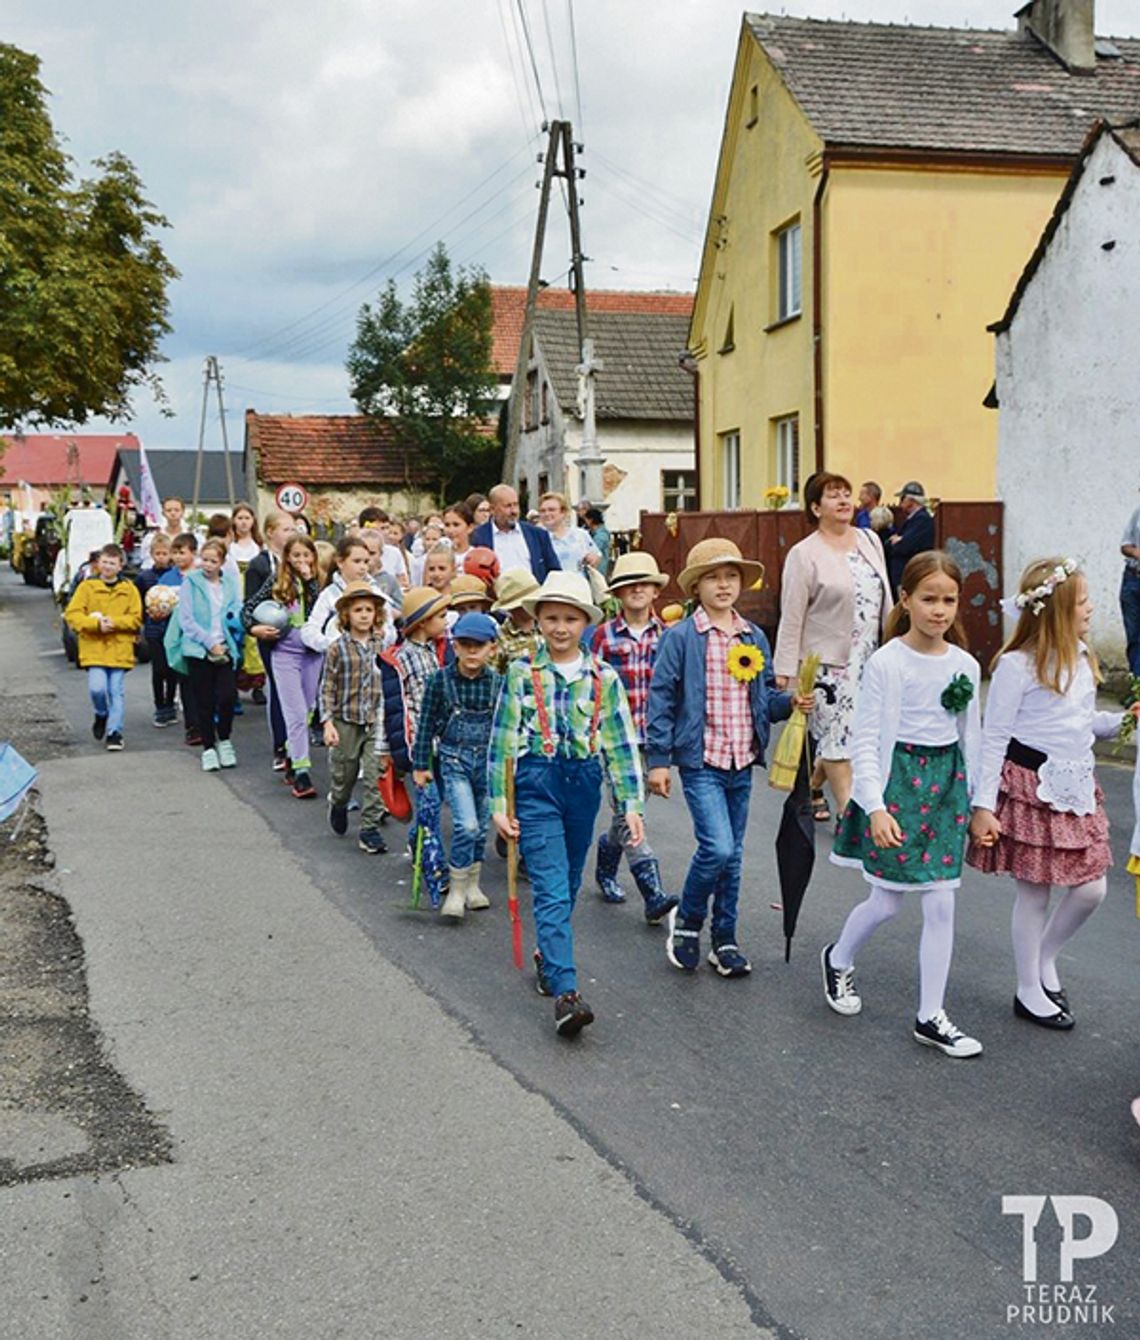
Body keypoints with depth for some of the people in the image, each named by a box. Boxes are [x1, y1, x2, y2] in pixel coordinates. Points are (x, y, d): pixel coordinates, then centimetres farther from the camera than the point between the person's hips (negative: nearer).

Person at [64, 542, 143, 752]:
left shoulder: (129, 589, 5)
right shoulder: (87, 586, 3)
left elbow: (136, 618, 1)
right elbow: (72, 614, -3)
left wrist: (115, 622, -15)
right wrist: (96, 624, -15)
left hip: (120, 650, 1)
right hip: (94, 648, -1)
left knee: (117, 692, 2)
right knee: (97, 687, -12)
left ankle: (114, 732, 10)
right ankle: (101, 715, 19)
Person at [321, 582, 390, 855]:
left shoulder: (382, 645, 1)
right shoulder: (337, 648, -7)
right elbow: (327, 688, -5)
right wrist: (328, 723, -13)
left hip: (375, 722, 1)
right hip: (346, 721, -1)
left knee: (374, 778, -4)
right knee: (343, 774, 13)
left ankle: (370, 830, 2)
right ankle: (338, 805, 44)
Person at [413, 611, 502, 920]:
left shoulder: (499, 682, -2)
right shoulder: (441, 680, -7)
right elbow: (426, 723, -1)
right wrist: (421, 764, 0)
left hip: (488, 759, 3)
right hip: (453, 758, -3)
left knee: (481, 827, 12)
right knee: (466, 824, -15)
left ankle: (472, 885, 30)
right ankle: (456, 890, 0)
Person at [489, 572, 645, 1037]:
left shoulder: (603, 677, 3)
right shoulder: (522, 674, -1)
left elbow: (621, 744, 4)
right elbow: (502, 742, 1)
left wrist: (631, 803, -1)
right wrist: (499, 805, -1)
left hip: (584, 784, 3)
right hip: (537, 784, -3)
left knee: (567, 884, 15)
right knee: (551, 889, -11)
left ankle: (548, 954, 39)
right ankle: (565, 991, -16)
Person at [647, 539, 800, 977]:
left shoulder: (754, 638, 8)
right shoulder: (680, 638, -7)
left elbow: (766, 696, 15)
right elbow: (661, 699, -7)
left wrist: (790, 703, -7)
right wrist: (658, 759, -9)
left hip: (742, 763, 5)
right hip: (701, 761, -5)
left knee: (733, 854, 12)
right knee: (717, 847, -16)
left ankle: (725, 941, 25)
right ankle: (687, 920, 9)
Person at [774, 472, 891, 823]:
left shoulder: (870, 541, 10)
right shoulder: (804, 554, -8)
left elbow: (885, 600, 16)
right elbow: (791, 618, -9)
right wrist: (785, 670, -12)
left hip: (868, 660, 6)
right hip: (827, 662, -6)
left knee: (834, 736, 10)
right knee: (838, 737, -5)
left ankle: (812, 787, 33)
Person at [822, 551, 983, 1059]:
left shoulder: (965, 666, 3)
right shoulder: (886, 663, -11)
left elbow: (971, 737, 12)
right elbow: (866, 739, -12)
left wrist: (977, 802, 13)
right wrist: (875, 806, -20)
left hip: (947, 783, 4)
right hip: (899, 779, -4)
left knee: (941, 906, 4)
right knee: (886, 902, 4)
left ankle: (931, 1017, 15)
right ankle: (838, 960, 35)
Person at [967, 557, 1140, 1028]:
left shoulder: (1080, 657, 6)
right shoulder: (1017, 665, -16)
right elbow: (994, 738, -13)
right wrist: (983, 806, -15)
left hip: (1076, 788, 7)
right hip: (1030, 787, -7)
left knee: (1091, 889, 7)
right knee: (1034, 891, 5)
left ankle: (1045, 960, 32)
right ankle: (1029, 992, 22)